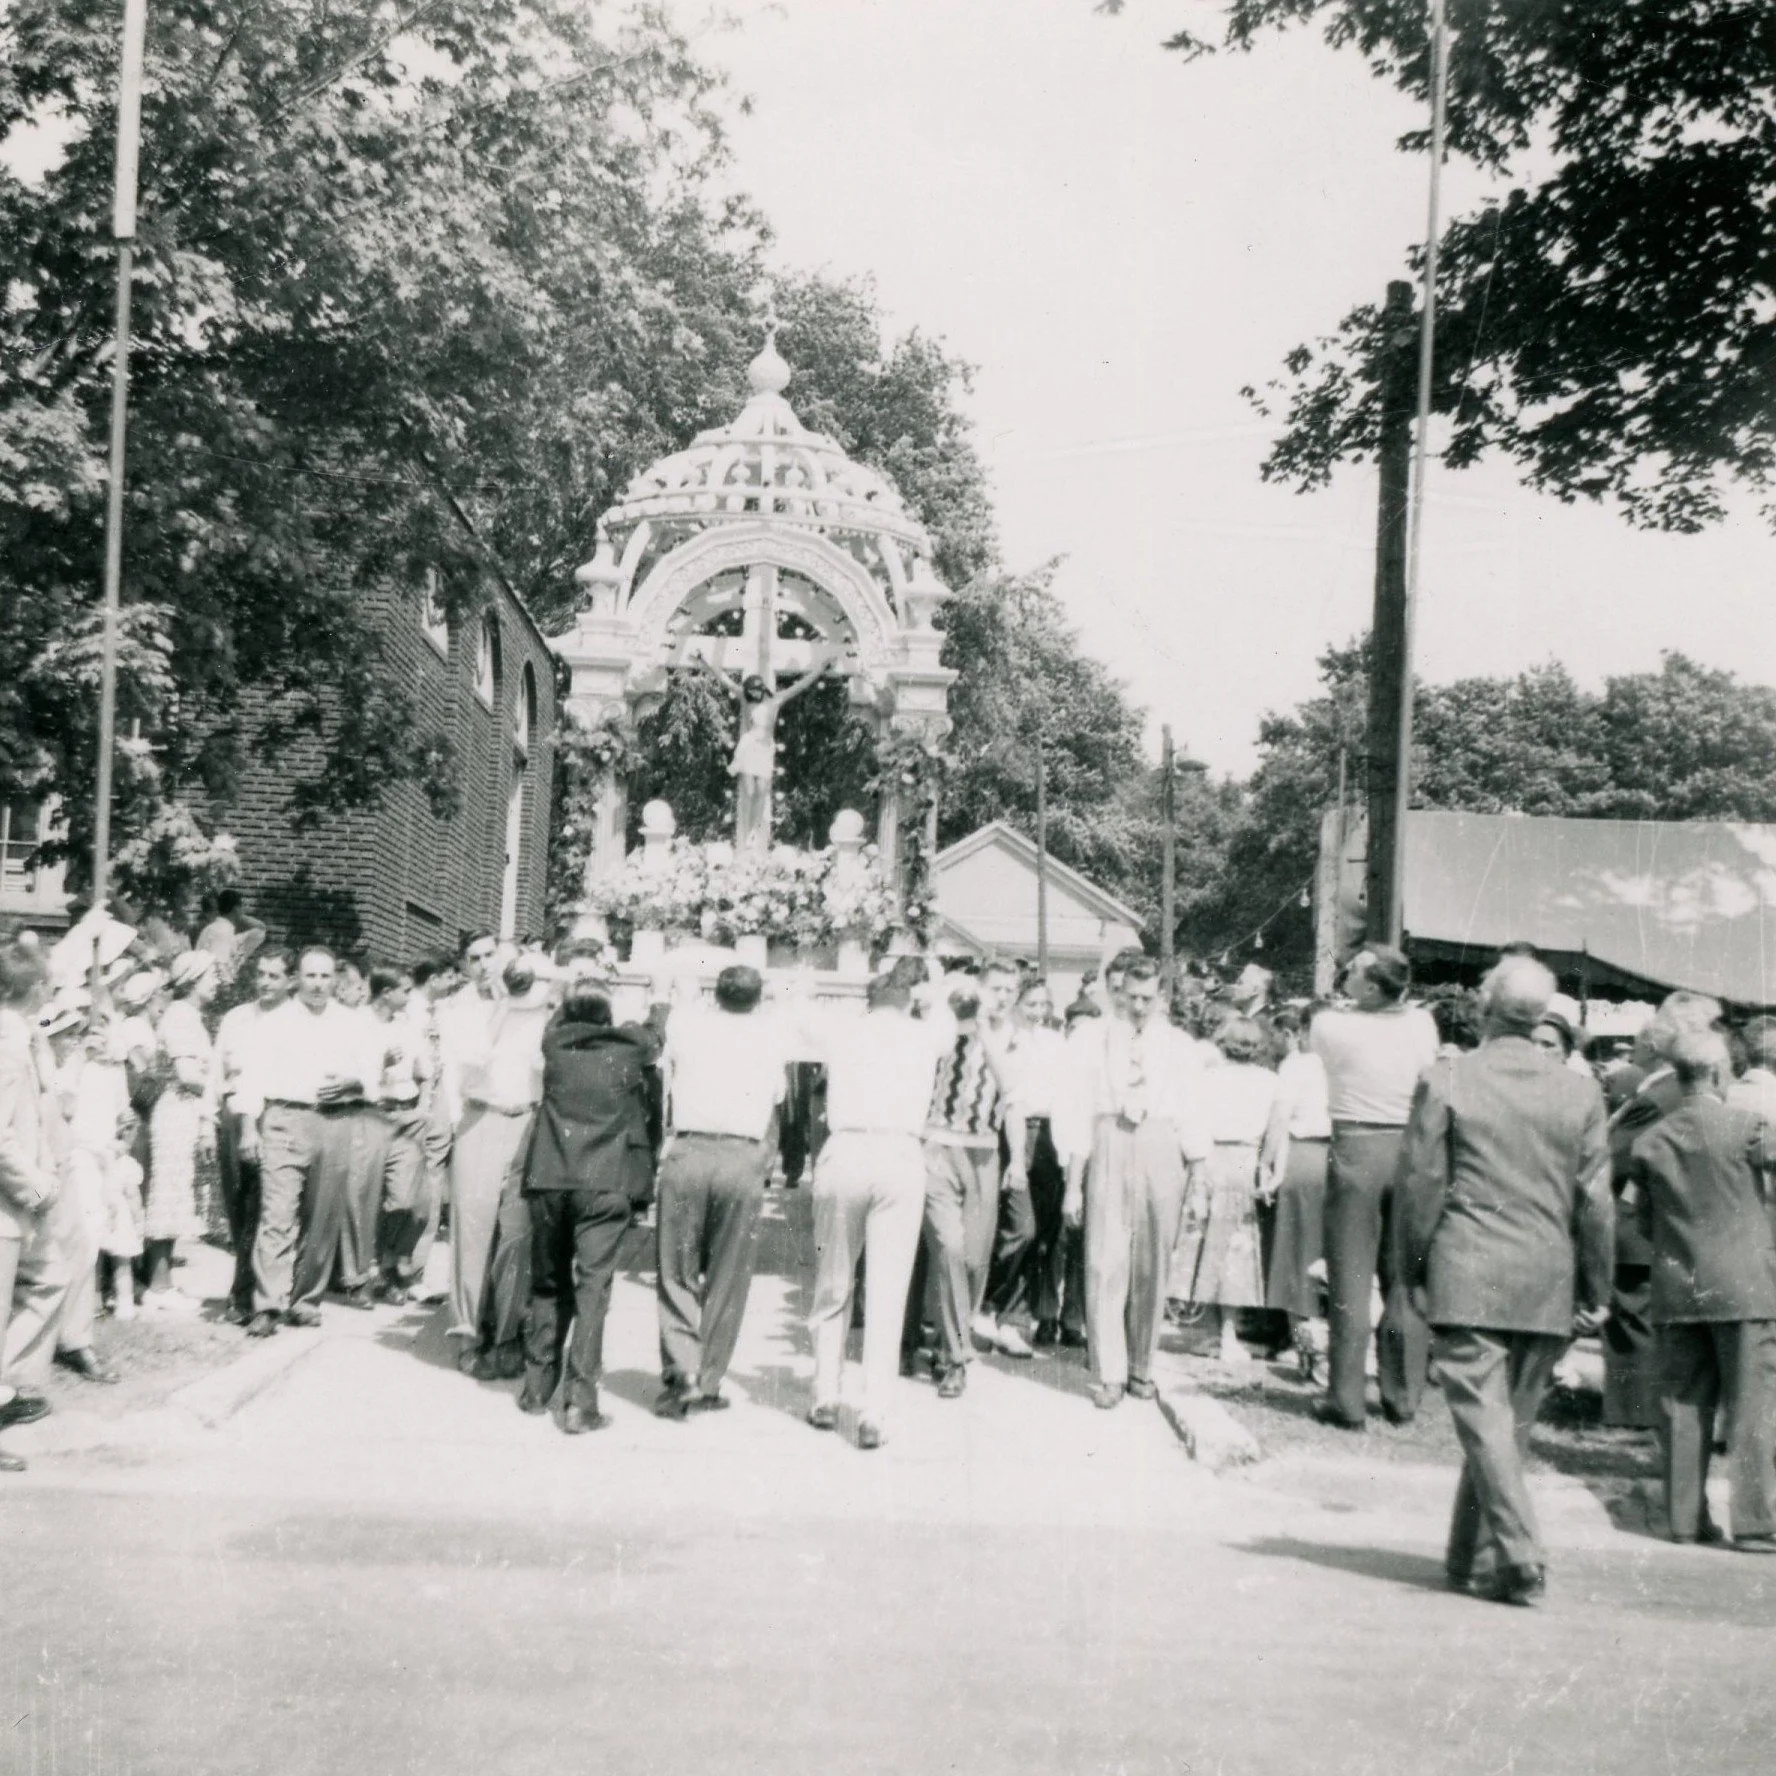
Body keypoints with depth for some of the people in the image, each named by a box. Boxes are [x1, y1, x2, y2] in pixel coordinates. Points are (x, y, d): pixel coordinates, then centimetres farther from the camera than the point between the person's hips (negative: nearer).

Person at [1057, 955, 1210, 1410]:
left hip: (1161, 1151, 2)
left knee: (1152, 1267, 4)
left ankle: (1140, 1367, 17)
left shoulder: (1178, 1045, 12)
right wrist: (1073, 1185, 0)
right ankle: (1107, 1375, -1)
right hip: (1107, 1147, -2)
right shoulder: (1092, 1037, 8)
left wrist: (1195, 1185, 3)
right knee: (1105, 1262, -7)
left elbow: (1191, 1118, 11)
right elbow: (1078, 1111, 5)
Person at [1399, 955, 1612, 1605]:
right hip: (1547, 1288, 4)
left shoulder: (1445, 1081, -6)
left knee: (1485, 1421, -1)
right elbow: (1594, 1202, 4)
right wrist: (1595, 1288, 14)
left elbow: (1420, 1185, -3)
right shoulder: (1580, 1092, 2)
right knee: (1511, 1423, 13)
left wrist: (1413, 1270, 8)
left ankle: (1521, 1563, -7)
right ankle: (1472, 1554, 23)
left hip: (1467, 1281, -3)